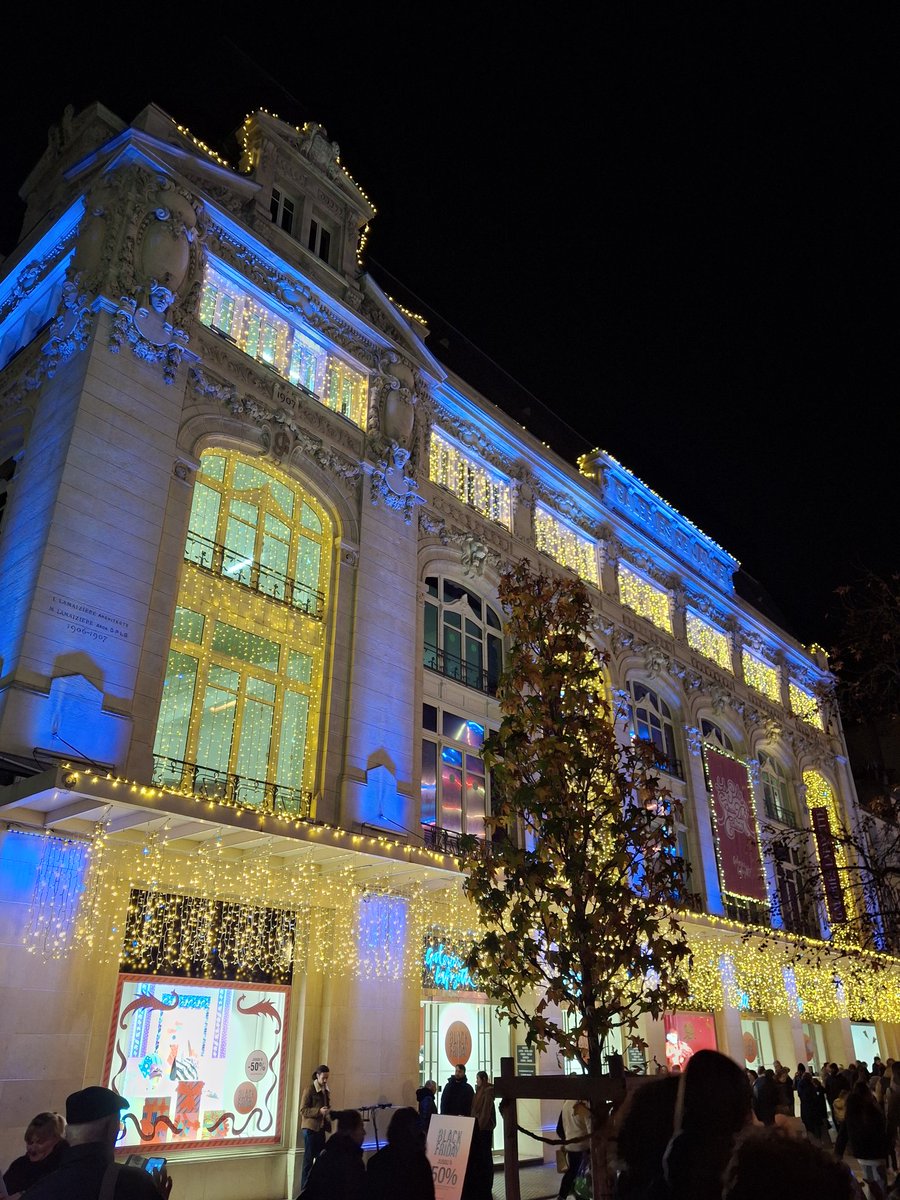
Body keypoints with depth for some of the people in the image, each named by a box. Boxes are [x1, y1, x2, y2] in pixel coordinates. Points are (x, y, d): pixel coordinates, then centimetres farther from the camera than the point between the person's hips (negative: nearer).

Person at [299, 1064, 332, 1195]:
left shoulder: (326, 1091, 14)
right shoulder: (309, 1090, -9)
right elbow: (303, 1110, -14)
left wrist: (329, 1113, 5)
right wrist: (319, 1111, -25)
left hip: (321, 1128, 7)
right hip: (310, 1128, -7)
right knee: (308, 1160, -1)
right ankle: (305, 1190, 7)